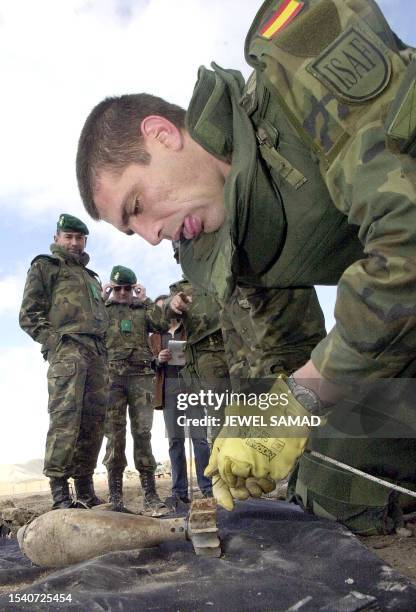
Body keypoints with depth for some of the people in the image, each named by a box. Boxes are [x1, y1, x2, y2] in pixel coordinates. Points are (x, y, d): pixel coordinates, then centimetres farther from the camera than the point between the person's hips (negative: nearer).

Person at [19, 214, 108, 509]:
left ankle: (85, 488, 8)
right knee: (65, 417, -16)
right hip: (67, 348, -6)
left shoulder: (91, 276, 33)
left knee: (94, 421, 2)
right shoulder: (45, 266, 13)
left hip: (98, 352, 6)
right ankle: (59, 490, -14)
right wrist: (54, 341, -10)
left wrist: (103, 349, 14)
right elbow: (29, 314, 3)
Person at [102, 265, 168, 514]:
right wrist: (101, 298, 1)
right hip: (112, 375, 0)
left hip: (141, 375, 1)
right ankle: (115, 496, 2)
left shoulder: (143, 310, 20)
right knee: (115, 433, -3)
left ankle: (150, 494, -3)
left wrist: (145, 299, 6)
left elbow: (163, 324, 2)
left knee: (142, 432, -4)